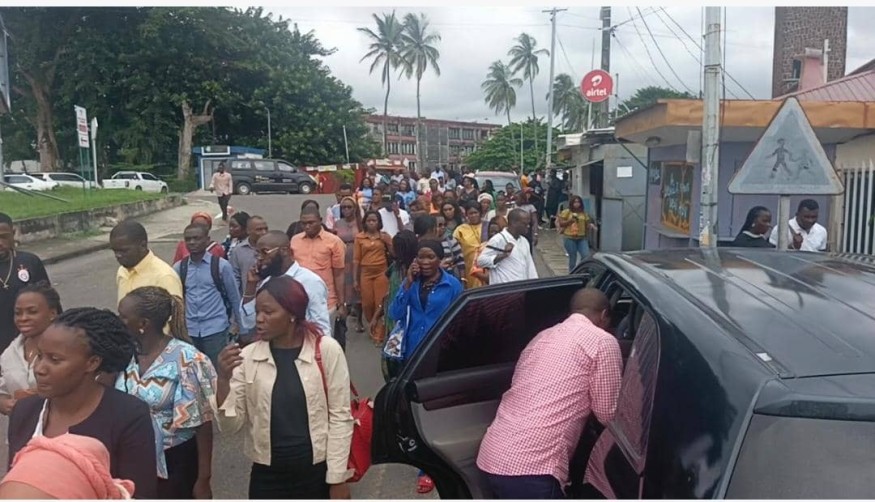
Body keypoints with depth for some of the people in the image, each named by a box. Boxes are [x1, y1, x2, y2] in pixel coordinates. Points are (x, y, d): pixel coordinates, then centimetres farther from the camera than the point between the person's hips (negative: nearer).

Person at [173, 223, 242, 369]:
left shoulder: (221, 265, -7)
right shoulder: (178, 268, 2)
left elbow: (234, 296, 2)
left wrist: (238, 322, 9)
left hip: (215, 329, -3)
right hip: (188, 330, 3)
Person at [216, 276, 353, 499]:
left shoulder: (327, 350, -11)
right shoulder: (248, 357, -5)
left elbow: (340, 417, -7)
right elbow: (231, 424, -3)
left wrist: (337, 478, -6)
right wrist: (224, 380, -18)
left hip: (317, 473, -2)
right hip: (267, 476, 2)